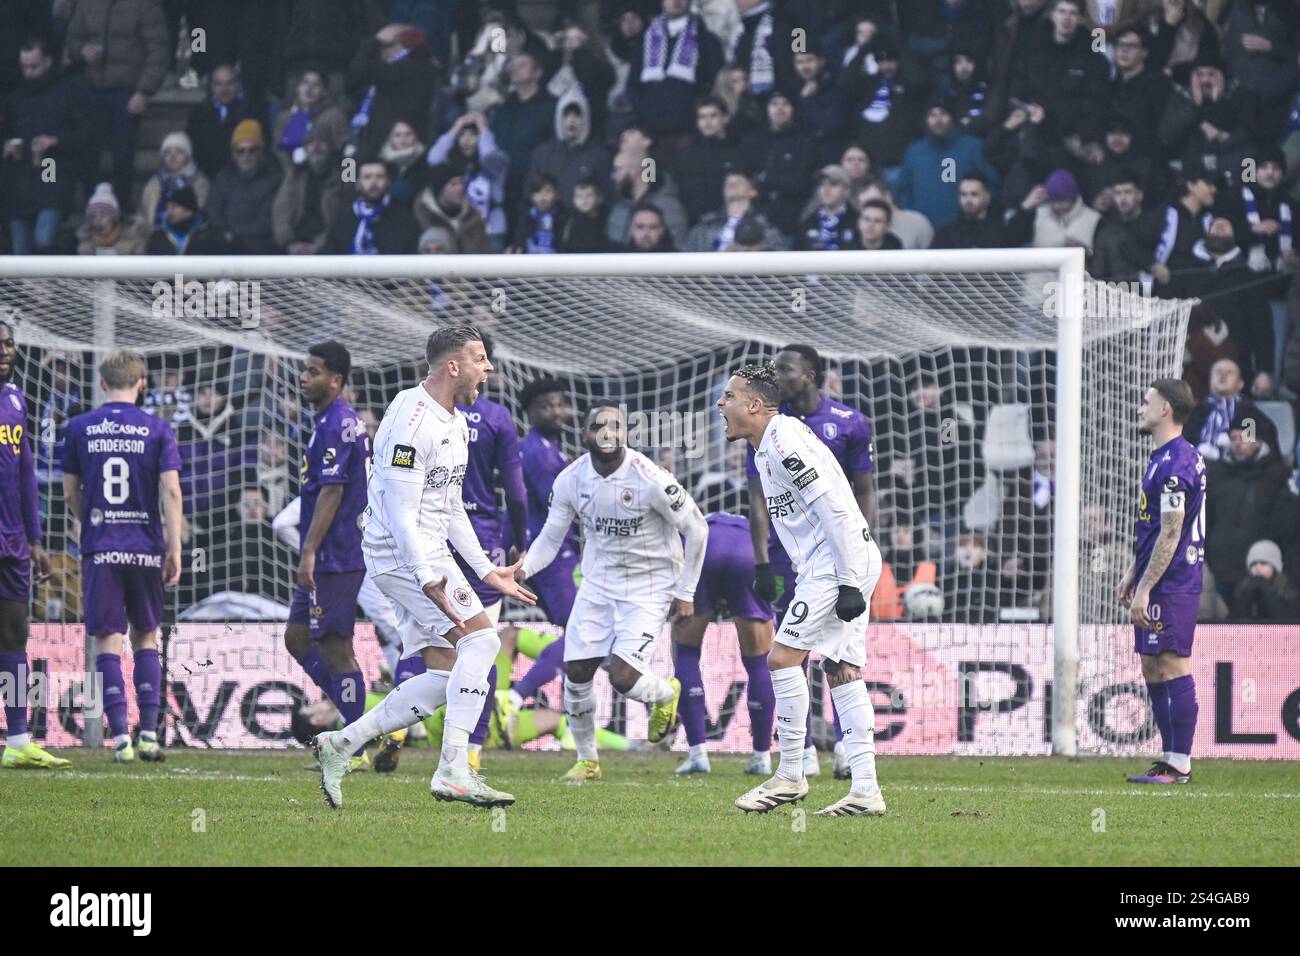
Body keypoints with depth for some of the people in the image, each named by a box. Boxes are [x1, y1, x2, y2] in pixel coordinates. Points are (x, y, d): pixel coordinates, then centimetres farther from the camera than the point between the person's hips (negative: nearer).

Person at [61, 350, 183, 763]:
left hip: (100, 549, -1)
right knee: (145, 637, 15)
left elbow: (70, 492, 9)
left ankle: (120, 738, -7)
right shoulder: (157, 430, 0)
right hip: (145, 549, 1)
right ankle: (149, 733, 11)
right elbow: (171, 490, -7)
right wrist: (174, 550, -5)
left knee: (108, 640, 1)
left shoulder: (79, 428, 2)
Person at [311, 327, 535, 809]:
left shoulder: (455, 423, 15)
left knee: (445, 678, 4)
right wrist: (429, 581, -30)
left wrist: (486, 571, 20)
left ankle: (341, 744, 10)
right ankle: (453, 770, -21)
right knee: (481, 638, -19)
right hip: (402, 555, -10)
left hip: (429, 556, 10)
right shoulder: (412, 424, -18)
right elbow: (401, 517, -22)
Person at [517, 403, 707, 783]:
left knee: (623, 677, -17)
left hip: (648, 587, -5)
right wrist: (524, 568, -20)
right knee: (576, 673, -1)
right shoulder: (570, 481, -9)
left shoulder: (649, 480, -23)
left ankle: (666, 694, 21)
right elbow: (551, 538, 2)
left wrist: (686, 593, -6)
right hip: (598, 583, 5)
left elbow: (696, 530, -11)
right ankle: (587, 760, 21)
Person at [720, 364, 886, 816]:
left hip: (840, 562, -10)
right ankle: (865, 791, 3)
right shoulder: (771, 445, 18)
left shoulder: (784, 441, -14)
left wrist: (848, 582, -21)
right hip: (835, 566, 10)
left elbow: (834, 509, -20)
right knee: (842, 671, 6)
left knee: (783, 656, -9)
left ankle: (790, 775, -2)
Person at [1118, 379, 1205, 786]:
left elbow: (1170, 533, -20)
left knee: (1173, 668, -9)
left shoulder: (1175, 462, -16)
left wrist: (1145, 588, -20)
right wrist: (1132, 574, 24)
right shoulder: (1163, 458, 17)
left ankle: (1179, 766, -8)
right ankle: (1171, 758, 17)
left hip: (1171, 584, -11)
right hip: (1160, 583, 11)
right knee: (1153, 670, 12)